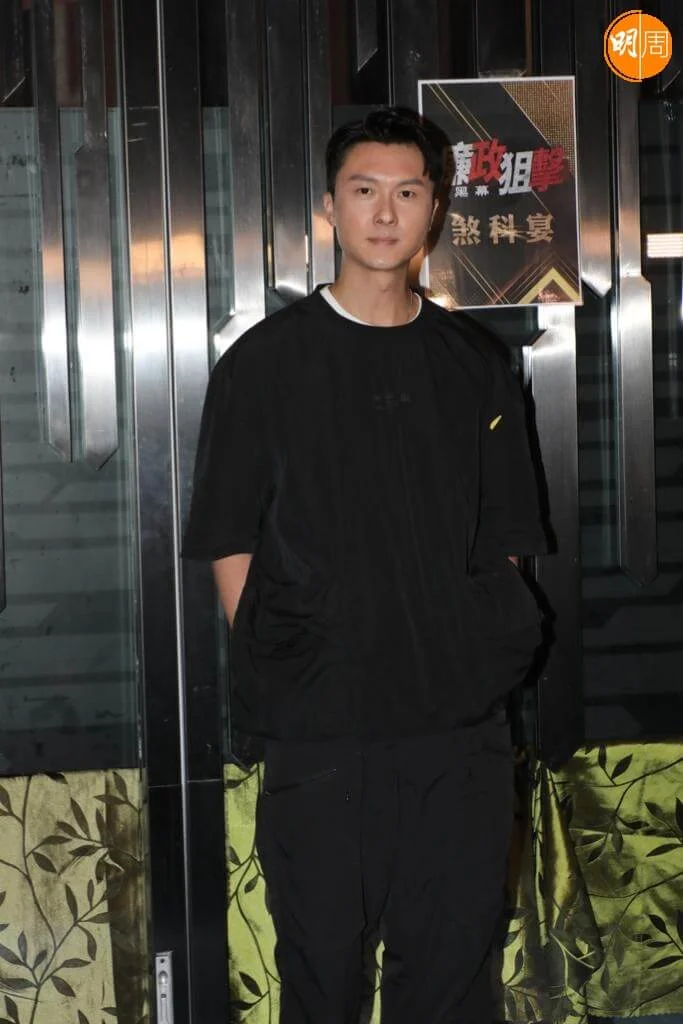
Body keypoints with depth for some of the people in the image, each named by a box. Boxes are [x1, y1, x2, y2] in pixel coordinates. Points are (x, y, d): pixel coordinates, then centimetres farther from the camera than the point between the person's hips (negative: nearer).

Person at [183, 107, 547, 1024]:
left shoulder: (474, 365, 10)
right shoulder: (265, 362, 2)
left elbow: (503, 541, 13)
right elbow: (230, 544, 2)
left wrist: (484, 662, 2)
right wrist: (271, 670, -7)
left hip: (462, 728, 2)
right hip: (318, 733, -2)